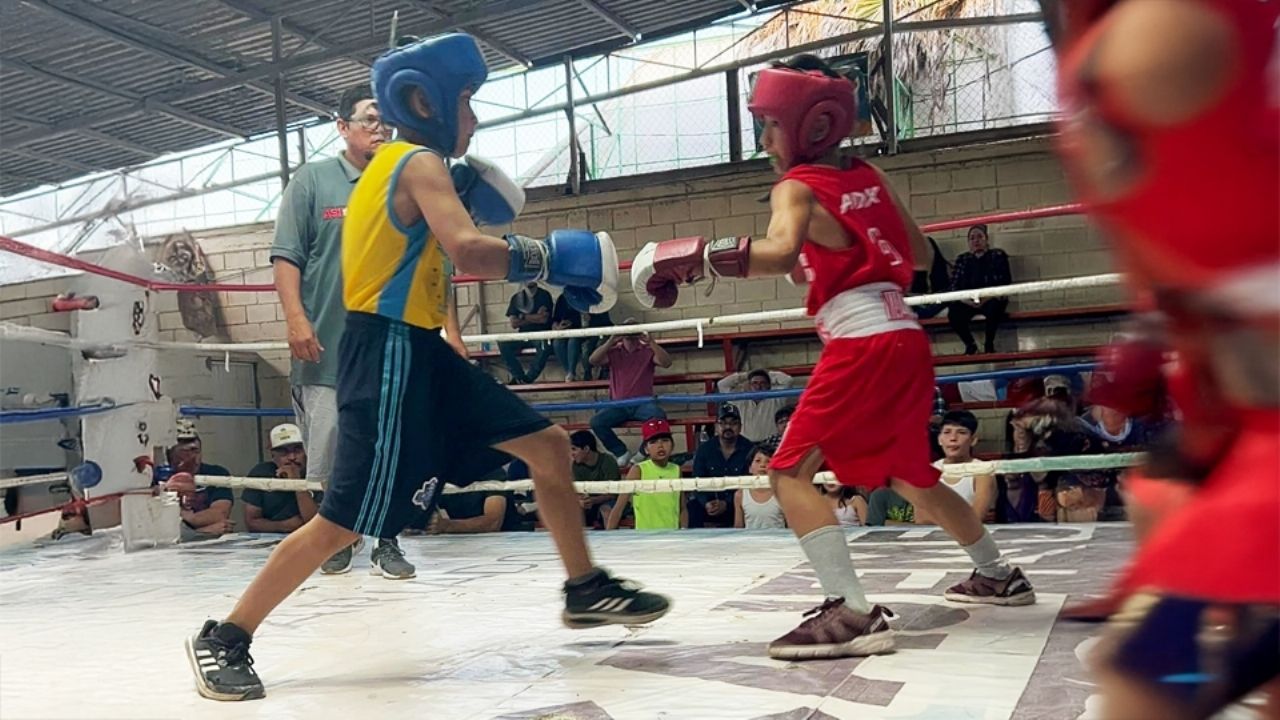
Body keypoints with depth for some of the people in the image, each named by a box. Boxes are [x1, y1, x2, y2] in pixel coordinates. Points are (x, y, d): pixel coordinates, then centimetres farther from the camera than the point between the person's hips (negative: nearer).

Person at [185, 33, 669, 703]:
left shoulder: (401, 165, 18)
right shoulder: (420, 164, -12)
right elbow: (468, 252, -29)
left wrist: (465, 206, 9)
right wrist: (550, 258, -17)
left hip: (421, 353, 10)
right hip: (388, 354, -10)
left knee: (549, 446, 11)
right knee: (344, 522, -6)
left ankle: (585, 589, 22)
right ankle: (224, 639, 10)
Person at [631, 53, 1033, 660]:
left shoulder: (796, 186, -4)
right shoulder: (866, 177, 17)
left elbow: (778, 252, -26)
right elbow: (916, 253, 22)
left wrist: (694, 258, -21)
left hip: (862, 343, -8)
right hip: (906, 338, 9)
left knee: (790, 472, -10)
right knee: (910, 477, 25)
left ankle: (852, 612, -20)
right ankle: (999, 575, 39)